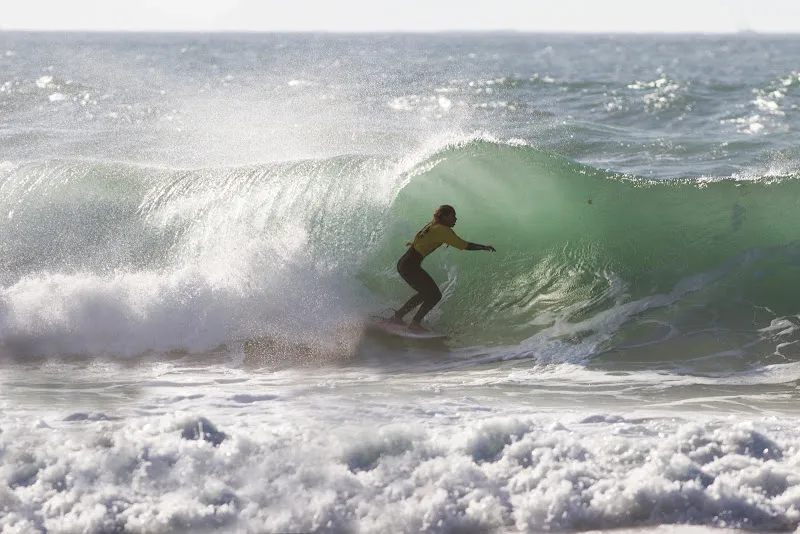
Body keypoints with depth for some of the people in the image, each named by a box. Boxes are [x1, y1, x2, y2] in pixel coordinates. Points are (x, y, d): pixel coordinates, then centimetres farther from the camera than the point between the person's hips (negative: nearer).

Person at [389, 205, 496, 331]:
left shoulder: (433, 225, 13)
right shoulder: (442, 230, -13)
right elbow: (464, 245, -15)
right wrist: (484, 247, -7)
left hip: (403, 264, 10)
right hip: (410, 265, -10)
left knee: (426, 293, 23)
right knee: (435, 295, -5)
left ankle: (397, 316, 25)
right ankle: (415, 323, -6)